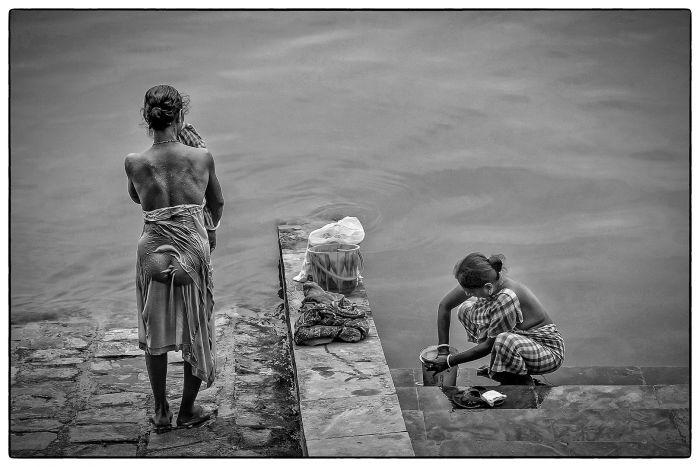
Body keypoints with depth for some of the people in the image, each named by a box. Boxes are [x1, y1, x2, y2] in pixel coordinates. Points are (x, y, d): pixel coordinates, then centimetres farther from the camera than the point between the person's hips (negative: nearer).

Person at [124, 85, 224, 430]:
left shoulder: (134, 164, -9)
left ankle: (161, 411, 30)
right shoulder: (202, 158, -9)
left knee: (155, 335, 19)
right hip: (193, 252, -1)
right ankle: (187, 410, 29)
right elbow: (217, 203, 9)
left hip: (153, 254, 1)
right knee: (197, 332, 17)